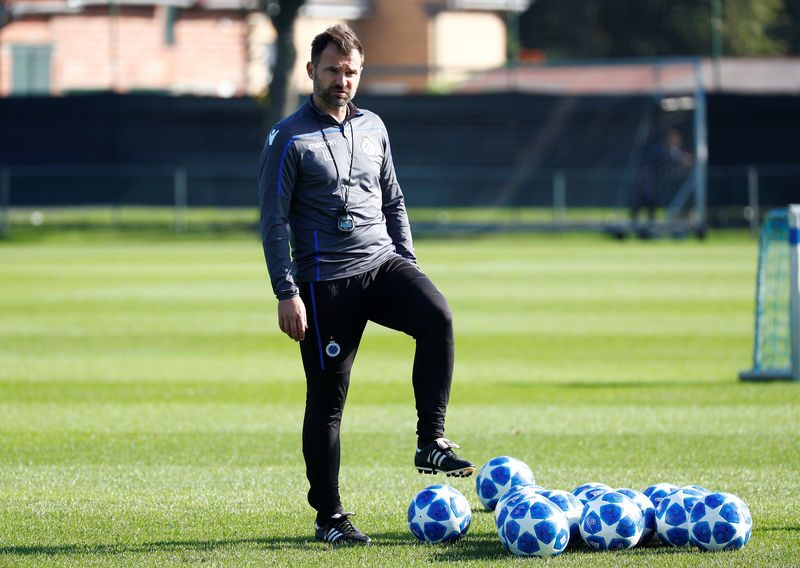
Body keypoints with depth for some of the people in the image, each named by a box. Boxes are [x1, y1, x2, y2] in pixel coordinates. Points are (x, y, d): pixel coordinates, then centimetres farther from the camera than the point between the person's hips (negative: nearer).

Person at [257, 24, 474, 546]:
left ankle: (431, 443, -18)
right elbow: (274, 221, -5)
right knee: (327, 398, -2)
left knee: (438, 316, -26)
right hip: (325, 281, -4)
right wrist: (287, 293, -12)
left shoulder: (372, 128, 13)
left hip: (383, 265, 4)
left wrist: (408, 264, 14)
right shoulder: (289, 139, -4)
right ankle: (329, 518, 7)